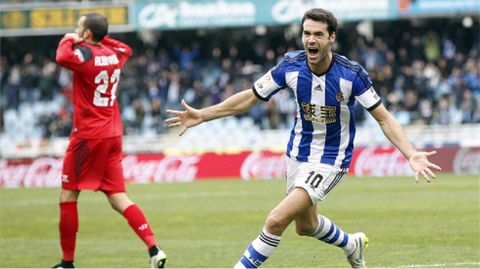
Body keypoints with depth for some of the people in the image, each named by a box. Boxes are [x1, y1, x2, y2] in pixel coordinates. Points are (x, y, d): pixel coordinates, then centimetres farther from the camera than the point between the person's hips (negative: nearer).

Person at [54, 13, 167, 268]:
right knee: (118, 198, 6)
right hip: (113, 135, 7)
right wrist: (102, 37, 25)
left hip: (87, 136, -7)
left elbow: (63, 57, -34)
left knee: (68, 197, 4)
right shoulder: (113, 55, 10)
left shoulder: (85, 54, -13)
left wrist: (67, 40, -14)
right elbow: (126, 49, 35)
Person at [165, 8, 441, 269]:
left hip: (331, 160, -5)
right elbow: (250, 97, -1)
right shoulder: (291, 65, -14)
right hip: (298, 155, 5)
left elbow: (384, 118, -16)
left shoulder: (352, 74, -23)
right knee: (306, 226, 23)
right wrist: (201, 115, -6)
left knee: (277, 220, -20)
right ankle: (352, 244, 53)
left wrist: (412, 155, -29)